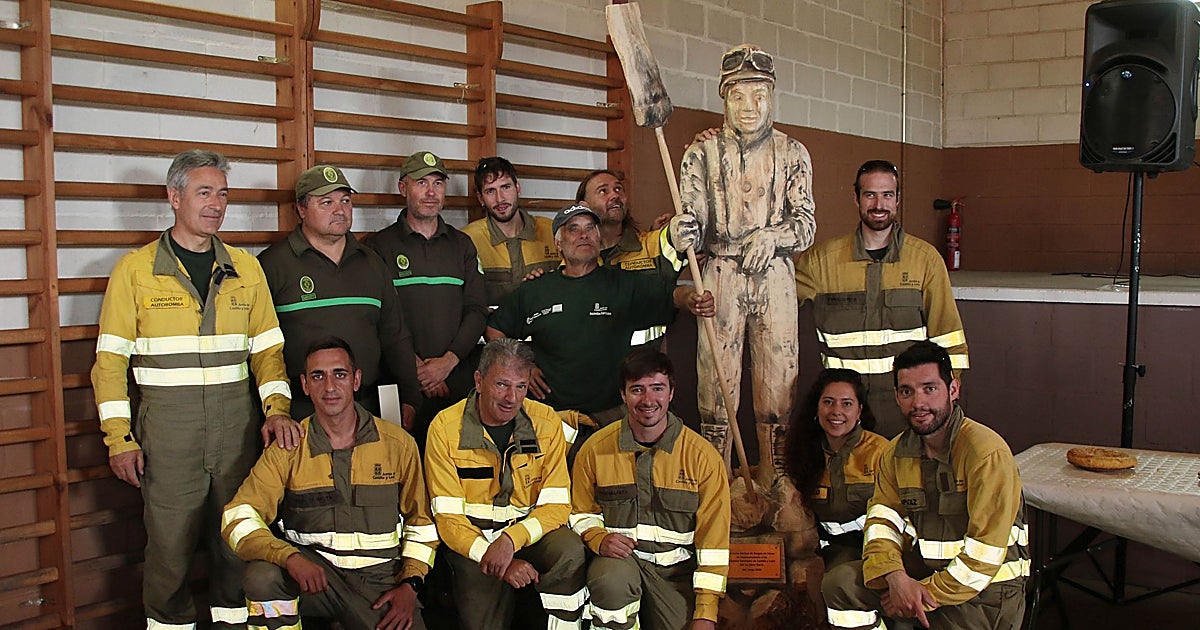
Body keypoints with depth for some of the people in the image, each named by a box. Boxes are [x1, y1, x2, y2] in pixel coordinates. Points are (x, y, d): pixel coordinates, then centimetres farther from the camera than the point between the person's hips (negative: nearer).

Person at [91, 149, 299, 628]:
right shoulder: (135, 270, 1)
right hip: (167, 427, -2)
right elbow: (111, 361, 1)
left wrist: (277, 408, -5)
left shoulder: (246, 268, 10)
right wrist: (119, 437, -5)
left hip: (237, 425, 3)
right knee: (169, 540, 2)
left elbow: (267, 349, 10)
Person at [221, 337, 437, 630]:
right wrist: (290, 557, -27)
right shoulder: (287, 448, -1)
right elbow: (238, 517, -10)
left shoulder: (398, 444, 2)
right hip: (312, 568, -1)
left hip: (380, 579, 1)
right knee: (262, 576, -31)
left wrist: (410, 584, 0)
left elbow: (421, 522, 13)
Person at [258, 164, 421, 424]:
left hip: (365, 405, 4)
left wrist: (411, 398, 10)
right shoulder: (273, 263, -1)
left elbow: (395, 337, 17)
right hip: (301, 410, -4)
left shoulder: (371, 263, 14)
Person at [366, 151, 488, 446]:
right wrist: (415, 366, -13)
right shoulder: (380, 246, 5)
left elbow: (477, 310, 7)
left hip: (457, 376, 3)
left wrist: (448, 360, -7)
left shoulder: (462, 245, 15)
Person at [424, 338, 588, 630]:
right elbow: (447, 516, -10)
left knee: (570, 551, -29)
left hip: (531, 531, 1)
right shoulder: (445, 428, -9)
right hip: (472, 539, 0)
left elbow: (556, 504, -5)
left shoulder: (546, 423, -4)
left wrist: (511, 539, -24)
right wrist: (501, 562, -23)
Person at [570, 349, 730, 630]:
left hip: (678, 568, 1)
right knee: (610, 580, -33)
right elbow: (582, 513, 13)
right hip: (620, 558, -1)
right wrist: (599, 539, -11)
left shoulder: (703, 456, -4)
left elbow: (713, 540, -4)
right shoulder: (595, 449, 0)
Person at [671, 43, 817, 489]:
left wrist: (772, 236, -17)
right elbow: (692, 224, -3)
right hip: (720, 280, -1)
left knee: (778, 386, 3)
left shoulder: (792, 153, 7)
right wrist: (682, 233, -27)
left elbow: (806, 223, 3)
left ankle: (776, 487, 14)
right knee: (716, 384, -1)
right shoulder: (702, 153, 4)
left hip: (775, 280, 1)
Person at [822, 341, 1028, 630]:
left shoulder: (987, 452, -19)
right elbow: (883, 518, 1)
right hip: (922, 568, 6)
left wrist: (928, 594, -18)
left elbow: (986, 553, -20)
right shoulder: (896, 453, 4)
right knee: (839, 583, -12)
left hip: (986, 587, -5)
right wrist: (897, 578, -19)